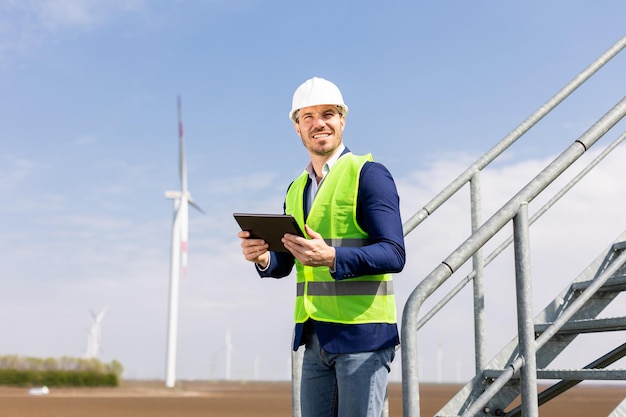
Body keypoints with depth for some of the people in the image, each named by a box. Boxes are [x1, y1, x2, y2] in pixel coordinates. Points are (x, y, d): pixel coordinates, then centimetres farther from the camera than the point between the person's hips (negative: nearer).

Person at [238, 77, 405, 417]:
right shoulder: (296, 189, 16)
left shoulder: (369, 174, -6)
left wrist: (331, 257, -29)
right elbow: (284, 264, 18)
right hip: (314, 337, 7)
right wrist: (262, 258, -5)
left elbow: (393, 255, -14)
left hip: (362, 333, -6)